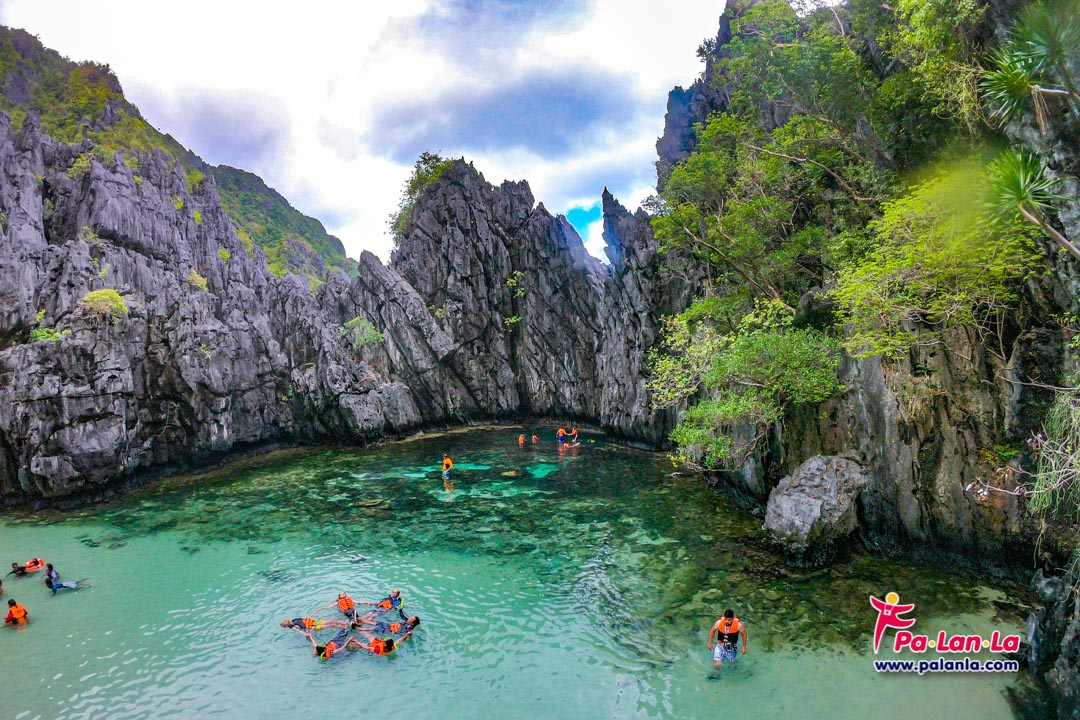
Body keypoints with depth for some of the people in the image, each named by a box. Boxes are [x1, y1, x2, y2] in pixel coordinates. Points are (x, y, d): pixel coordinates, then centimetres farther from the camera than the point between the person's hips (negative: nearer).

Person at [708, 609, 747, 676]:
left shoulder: (738, 625, -24)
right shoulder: (719, 623, -22)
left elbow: (744, 634, -4)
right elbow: (712, 630, -2)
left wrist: (744, 647, 4)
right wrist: (710, 642, 4)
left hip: (732, 647, 1)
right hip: (720, 646, 0)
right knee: (717, 665, -10)